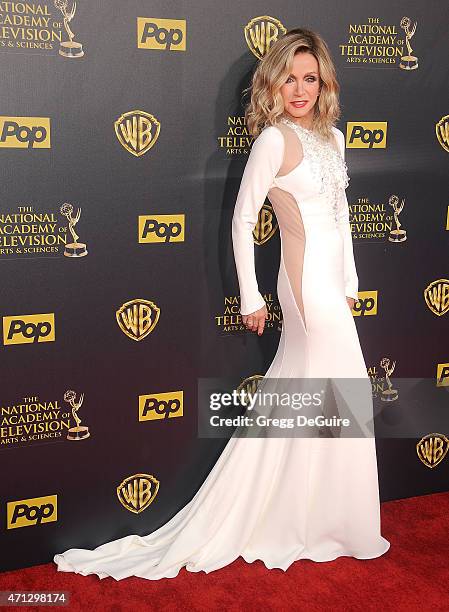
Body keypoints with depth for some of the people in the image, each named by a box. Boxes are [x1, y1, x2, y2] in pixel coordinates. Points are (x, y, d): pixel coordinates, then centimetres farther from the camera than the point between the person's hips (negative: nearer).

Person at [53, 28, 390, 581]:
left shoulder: (332, 136, 11)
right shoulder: (274, 140, -13)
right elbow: (242, 219, -13)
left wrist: (349, 281, 16)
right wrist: (249, 298, -10)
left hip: (330, 281, 8)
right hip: (309, 284, -8)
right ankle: (341, 530, 20)